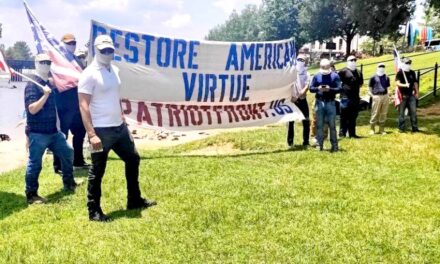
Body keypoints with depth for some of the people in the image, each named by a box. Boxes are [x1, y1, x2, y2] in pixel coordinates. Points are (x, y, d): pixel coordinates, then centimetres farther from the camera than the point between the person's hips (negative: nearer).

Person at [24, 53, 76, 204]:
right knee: (34, 164, -2)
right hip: (37, 133, -9)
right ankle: (31, 195, 8)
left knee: (68, 152, 18)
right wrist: (46, 94, -28)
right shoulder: (32, 85, -13)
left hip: (53, 131, 9)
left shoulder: (49, 84, 13)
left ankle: (69, 184, 33)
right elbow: (32, 109, -23)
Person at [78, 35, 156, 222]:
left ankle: (134, 200, 33)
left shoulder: (115, 70, 11)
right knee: (97, 171, 2)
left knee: (133, 159, 18)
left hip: (119, 127, 9)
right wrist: (91, 134, -24)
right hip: (101, 130, -8)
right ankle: (94, 211, 16)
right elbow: (83, 105, -18)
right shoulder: (89, 74, -14)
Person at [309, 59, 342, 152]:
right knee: (319, 125, 5)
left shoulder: (335, 76, 2)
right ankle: (320, 144, 12)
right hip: (319, 102, 2)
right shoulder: (316, 76, 8)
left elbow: (339, 88, -4)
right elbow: (311, 88, 5)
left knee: (332, 125, 0)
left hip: (330, 103, -2)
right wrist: (318, 88, -15)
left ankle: (334, 145, 7)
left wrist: (330, 89, -20)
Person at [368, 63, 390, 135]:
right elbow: (370, 87, 4)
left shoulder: (386, 77, 12)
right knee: (375, 113, -5)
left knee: (384, 114, 6)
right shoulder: (374, 77, 0)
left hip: (385, 96, 4)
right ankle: (372, 129, 4)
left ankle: (382, 129, 14)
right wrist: (372, 95, -4)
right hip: (377, 97, -4)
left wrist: (387, 95, 11)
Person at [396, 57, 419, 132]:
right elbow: (397, 83, -17)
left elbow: (415, 83, 18)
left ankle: (415, 127, 8)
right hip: (403, 95, -4)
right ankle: (401, 128, 10)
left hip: (411, 95, 4)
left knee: (413, 111, 2)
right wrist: (404, 85, -34)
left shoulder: (412, 73, 11)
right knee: (401, 112, 2)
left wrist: (417, 92, 16)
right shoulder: (400, 73, -5)